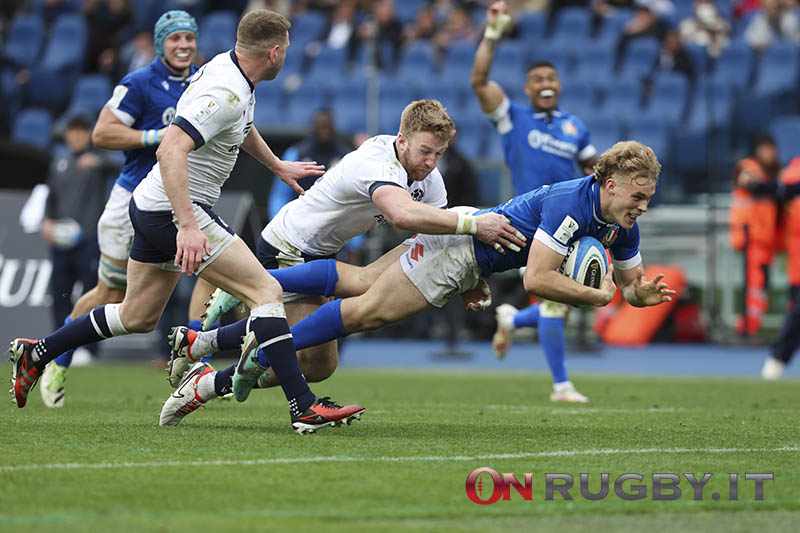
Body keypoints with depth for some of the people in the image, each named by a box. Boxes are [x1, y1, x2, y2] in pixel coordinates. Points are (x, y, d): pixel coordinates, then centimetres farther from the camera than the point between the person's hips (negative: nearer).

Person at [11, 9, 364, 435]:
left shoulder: (226, 67, 7)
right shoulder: (226, 93, -23)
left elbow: (240, 128, 30)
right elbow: (170, 150, -32)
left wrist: (278, 166, 41)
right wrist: (188, 226, -37)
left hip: (151, 208, 10)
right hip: (175, 211, -10)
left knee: (137, 318, 22)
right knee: (266, 291, -14)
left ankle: (35, 353, 32)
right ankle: (303, 407, -21)